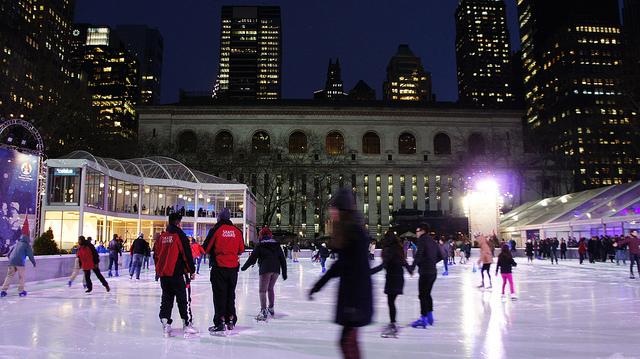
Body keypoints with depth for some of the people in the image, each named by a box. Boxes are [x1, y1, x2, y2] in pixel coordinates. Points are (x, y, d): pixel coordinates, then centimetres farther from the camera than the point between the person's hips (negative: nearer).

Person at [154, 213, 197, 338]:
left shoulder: (162, 236, 10)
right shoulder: (179, 235, -9)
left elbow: (156, 254, 16)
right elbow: (187, 254, -11)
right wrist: (192, 271, -3)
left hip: (163, 273, 6)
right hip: (176, 273, -6)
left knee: (166, 298, 13)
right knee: (182, 300, 0)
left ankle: (166, 326, 9)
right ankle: (187, 325, 2)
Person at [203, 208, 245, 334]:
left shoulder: (215, 230, -8)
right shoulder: (237, 231, 4)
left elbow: (206, 248, -5)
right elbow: (241, 250, 10)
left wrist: (213, 252, 16)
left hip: (219, 267, -4)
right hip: (233, 267, 4)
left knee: (219, 294, 2)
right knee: (230, 293, 16)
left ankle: (220, 322, 1)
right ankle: (230, 319, 22)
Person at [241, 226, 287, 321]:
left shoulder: (260, 245, 0)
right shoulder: (277, 245, 14)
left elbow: (252, 257, 0)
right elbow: (283, 259, 14)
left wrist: (244, 267, 13)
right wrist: (284, 273, 19)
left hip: (265, 269, -5)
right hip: (276, 269, 5)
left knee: (262, 290, -4)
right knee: (270, 289, 22)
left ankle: (263, 311, -17)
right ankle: (271, 309, 31)